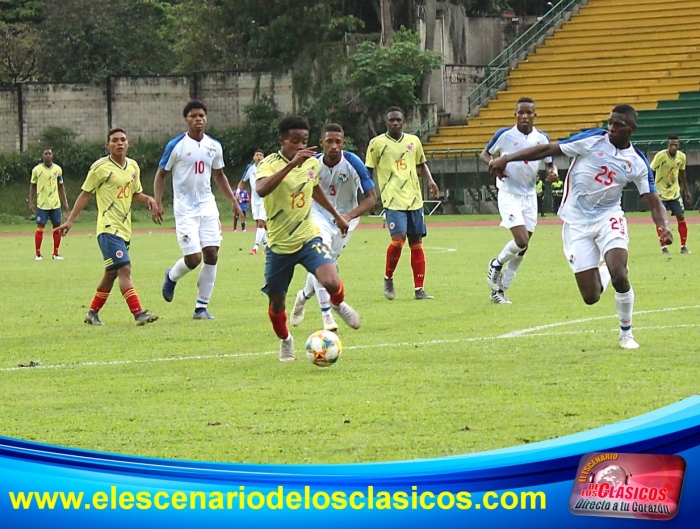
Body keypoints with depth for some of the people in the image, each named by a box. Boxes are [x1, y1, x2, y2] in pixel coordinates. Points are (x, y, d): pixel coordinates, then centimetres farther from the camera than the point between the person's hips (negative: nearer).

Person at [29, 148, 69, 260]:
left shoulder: (57, 169, 5)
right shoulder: (37, 170, -3)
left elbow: (61, 186, 13)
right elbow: (32, 187, 4)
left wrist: (65, 202, 8)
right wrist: (31, 202, -1)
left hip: (55, 204, 3)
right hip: (42, 204, -3)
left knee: (57, 227, 3)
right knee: (40, 228, -6)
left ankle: (55, 253, 12)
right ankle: (38, 254, 1)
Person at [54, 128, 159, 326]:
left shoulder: (133, 167, 11)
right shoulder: (100, 167, -7)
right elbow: (85, 194, -1)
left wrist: (148, 199, 1)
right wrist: (70, 221, -3)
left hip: (124, 229, 7)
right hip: (108, 228, -7)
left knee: (111, 274, 14)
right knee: (124, 269, -18)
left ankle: (93, 313, 27)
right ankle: (138, 314, -25)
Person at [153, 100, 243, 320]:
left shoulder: (214, 146, 7)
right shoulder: (176, 145, -6)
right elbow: (161, 174, 1)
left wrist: (233, 201, 15)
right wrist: (157, 202, -8)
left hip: (208, 207, 5)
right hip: (185, 209, -5)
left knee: (211, 255, -3)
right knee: (193, 258, -12)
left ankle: (202, 307, 6)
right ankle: (172, 276, 23)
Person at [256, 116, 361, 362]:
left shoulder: (312, 163, 0)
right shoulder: (270, 164, -18)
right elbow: (261, 189, -42)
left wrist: (336, 215, 33)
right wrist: (292, 163, -47)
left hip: (308, 237, 2)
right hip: (279, 245, -2)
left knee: (331, 283, -22)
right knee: (276, 302, 8)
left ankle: (339, 304, 14)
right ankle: (285, 341, 39)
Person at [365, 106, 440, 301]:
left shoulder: (414, 141, 12)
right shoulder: (377, 143, 1)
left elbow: (421, 165, 23)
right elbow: (368, 171, 4)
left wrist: (430, 181, 5)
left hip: (414, 199, 4)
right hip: (393, 200, -4)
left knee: (416, 243, 4)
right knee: (398, 238, -20)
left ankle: (419, 289, 8)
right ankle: (388, 278, 4)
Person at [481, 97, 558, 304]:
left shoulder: (542, 138, 1)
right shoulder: (504, 135, -8)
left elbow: (549, 163, 12)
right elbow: (485, 153, 6)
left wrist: (552, 171, -12)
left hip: (529, 196, 5)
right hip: (509, 194, -5)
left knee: (522, 248, 5)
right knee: (521, 240, -19)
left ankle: (500, 289, 17)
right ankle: (497, 264, 11)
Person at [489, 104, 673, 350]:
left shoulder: (638, 163, -4)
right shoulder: (592, 140, -9)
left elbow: (654, 202, -2)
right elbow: (548, 149, -9)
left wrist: (663, 227, -23)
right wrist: (507, 158, -15)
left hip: (608, 218, 0)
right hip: (577, 223, 0)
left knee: (619, 276, -25)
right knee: (591, 297, -6)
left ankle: (626, 333, 1)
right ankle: (605, 272, 34)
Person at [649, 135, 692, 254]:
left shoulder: (682, 156, -4)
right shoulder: (660, 156, -19)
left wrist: (687, 191, 16)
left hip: (675, 192, 4)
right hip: (660, 192, -4)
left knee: (681, 217, -2)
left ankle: (683, 246, 7)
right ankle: (663, 247, 5)